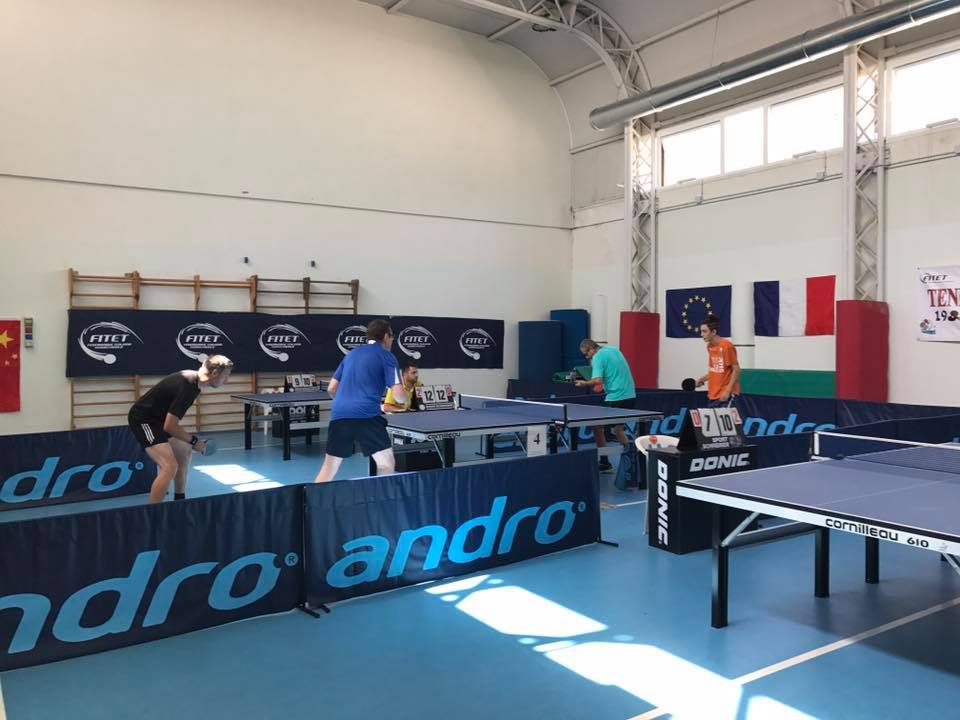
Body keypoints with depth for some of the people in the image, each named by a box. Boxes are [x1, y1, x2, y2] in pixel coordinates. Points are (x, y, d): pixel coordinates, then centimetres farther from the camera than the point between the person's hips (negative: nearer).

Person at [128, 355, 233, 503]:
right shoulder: (186, 387, -28)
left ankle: (179, 502, 37)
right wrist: (193, 441, -14)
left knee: (183, 453, 23)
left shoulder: (194, 379, 1)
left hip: (158, 418, 11)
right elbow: (169, 426, -26)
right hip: (142, 419, -11)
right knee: (170, 466, -23)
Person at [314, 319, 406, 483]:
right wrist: (404, 400, 19)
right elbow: (398, 395, -4)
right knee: (386, 464, 4)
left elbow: (331, 389, 23)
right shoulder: (387, 356, 6)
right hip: (366, 415, -6)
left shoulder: (351, 354, 23)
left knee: (329, 467, 15)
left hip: (338, 414, 6)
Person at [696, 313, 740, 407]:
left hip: (726, 395, -7)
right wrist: (702, 379, 7)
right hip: (713, 395, 7)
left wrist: (728, 391, -19)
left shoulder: (726, 346, -14)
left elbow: (736, 370, -13)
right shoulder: (709, 346, 9)